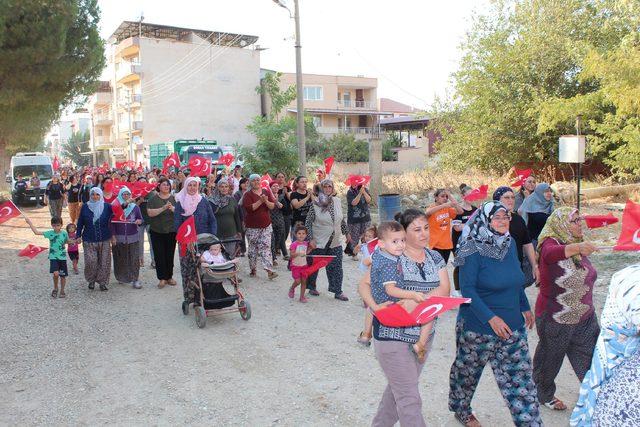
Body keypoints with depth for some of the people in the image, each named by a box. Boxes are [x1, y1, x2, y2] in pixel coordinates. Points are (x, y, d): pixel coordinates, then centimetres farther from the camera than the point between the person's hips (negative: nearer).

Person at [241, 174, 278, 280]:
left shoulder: (266, 192, 8)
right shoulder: (247, 194, -3)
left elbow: (273, 206, 3)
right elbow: (248, 208, -17)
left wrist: (266, 201, -16)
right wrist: (260, 201, -21)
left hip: (266, 225, 2)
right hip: (252, 226, -2)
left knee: (266, 247, -5)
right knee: (253, 248, 6)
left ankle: (269, 271, -10)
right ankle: (253, 269, 21)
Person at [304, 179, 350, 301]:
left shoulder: (337, 201, 4)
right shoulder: (315, 203, -10)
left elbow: (342, 220, 16)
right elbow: (308, 223, -9)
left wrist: (346, 233, 19)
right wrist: (311, 239, -15)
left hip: (335, 242, 4)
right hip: (319, 242, -4)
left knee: (336, 267, 2)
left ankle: (338, 292, 9)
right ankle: (311, 287, 29)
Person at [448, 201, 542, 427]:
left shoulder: (509, 243, 2)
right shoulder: (473, 250, -18)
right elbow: (467, 289, -20)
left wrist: (525, 308, 18)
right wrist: (491, 318, -25)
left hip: (512, 326, 5)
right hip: (478, 327, -5)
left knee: (520, 375, 6)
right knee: (468, 370, 16)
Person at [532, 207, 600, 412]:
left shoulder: (578, 246, 5)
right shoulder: (551, 243, -20)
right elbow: (551, 253, -46)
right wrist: (576, 248, -65)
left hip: (585, 318, 6)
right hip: (555, 320, -6)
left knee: (592, 361, 7)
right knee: (550, 360, 15)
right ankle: (545, 395, 39)